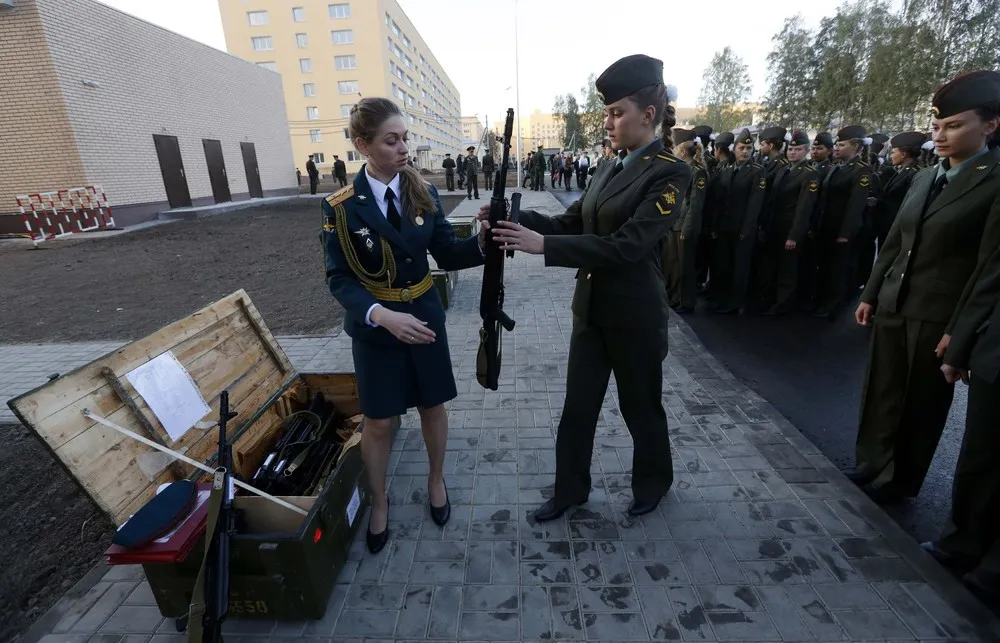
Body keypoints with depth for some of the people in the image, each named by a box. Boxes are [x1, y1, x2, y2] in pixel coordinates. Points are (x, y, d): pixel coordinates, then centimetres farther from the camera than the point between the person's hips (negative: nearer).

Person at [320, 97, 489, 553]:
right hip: (374, 326, -2)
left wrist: (482, 242, -21)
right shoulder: (341, 207, -12)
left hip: (425, 316, 3)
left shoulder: (424, 193, -3)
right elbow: (339, 279, -14)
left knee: (432, 406, 16)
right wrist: (383, 315, -31)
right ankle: (378, 502, 36)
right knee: (377, 422, 10)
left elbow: (447, 255, -1)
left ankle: (436, 481, 43)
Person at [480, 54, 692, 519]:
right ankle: (570, 490, 33)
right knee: (578, 405, 14)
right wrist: (517, 220, -8)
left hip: (635, 314, -7)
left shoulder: (670, 173, -15)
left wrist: (542, 245, -30)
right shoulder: (611, 170, 10)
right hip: (590, 307, 7)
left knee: (640, 405, 14)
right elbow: (571, 224, 8)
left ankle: (654, 481, 42)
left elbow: (627, 245, -25)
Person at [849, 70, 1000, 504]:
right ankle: (873, 466, 31)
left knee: (921, 402, 10)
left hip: (938, 316, -6)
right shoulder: (924, 179, 10)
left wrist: (958, 330, -14)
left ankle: (900, 481, 26)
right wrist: (870, 294, 12)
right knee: (880, 392, 14)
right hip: (892, 306, 6)